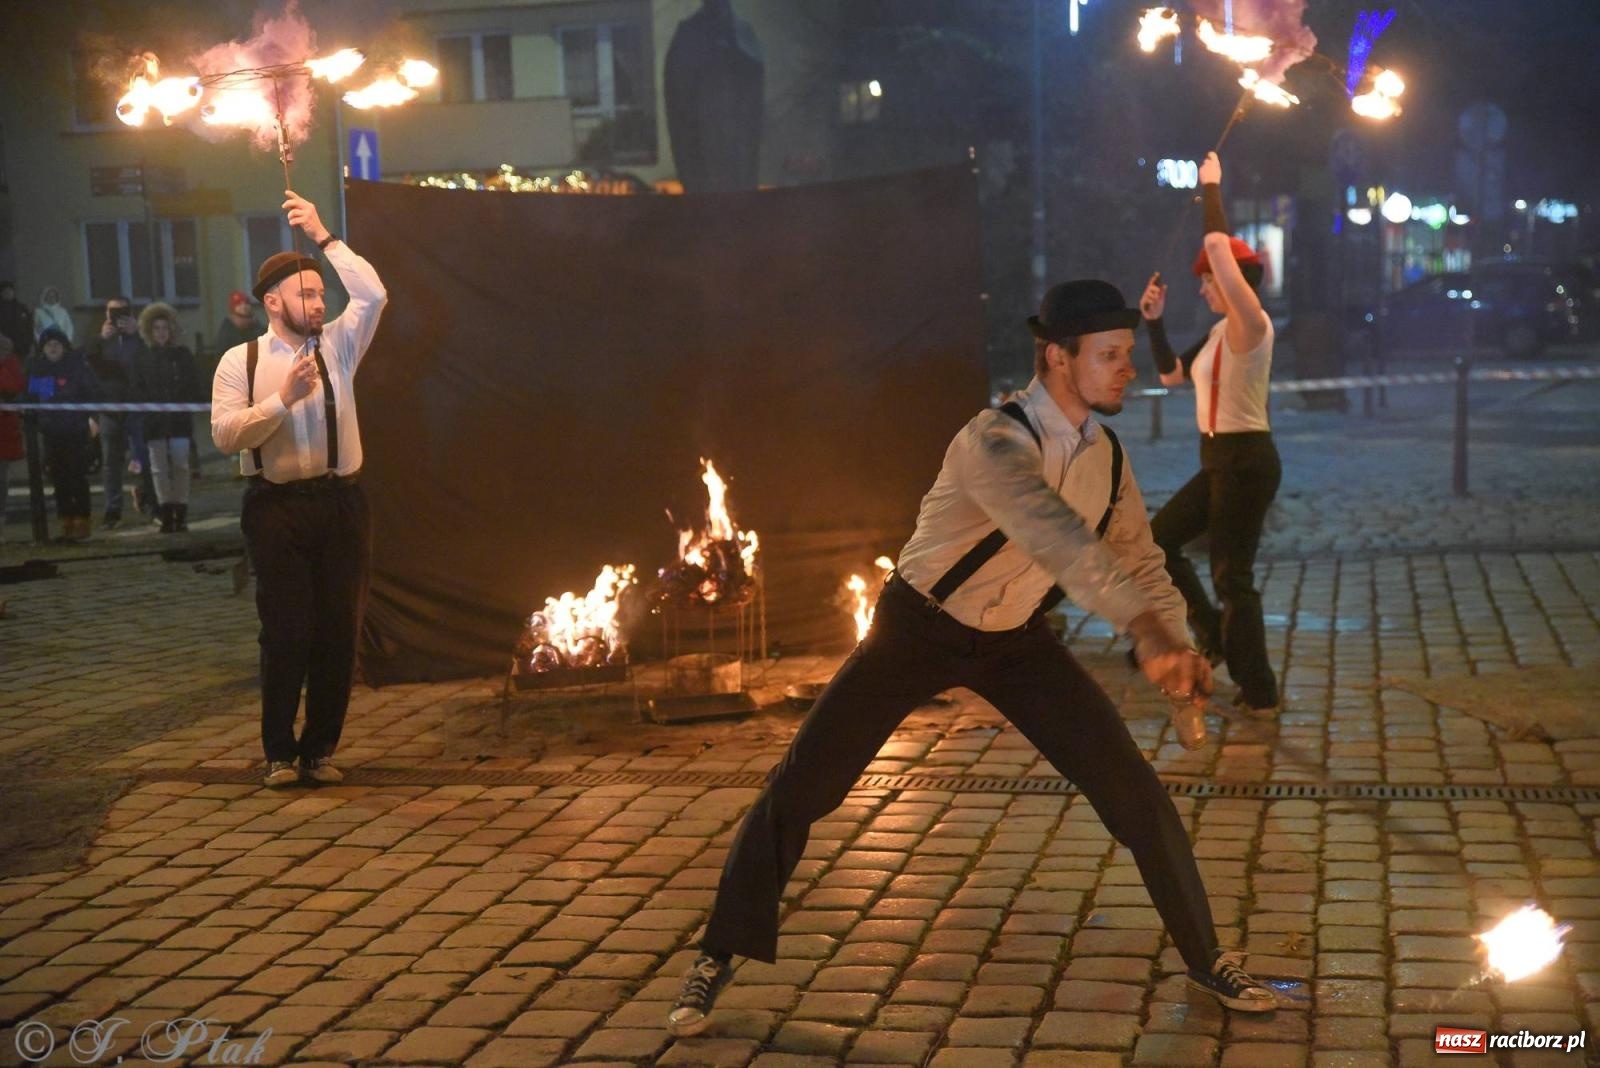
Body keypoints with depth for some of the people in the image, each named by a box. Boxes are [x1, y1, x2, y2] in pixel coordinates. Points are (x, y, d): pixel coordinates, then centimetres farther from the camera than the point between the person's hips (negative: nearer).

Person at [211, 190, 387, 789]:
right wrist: (285, 397, -17)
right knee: (286, 633, 0)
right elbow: (225, 435, -8)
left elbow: (373, 296, -6)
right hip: (278, 507, -3)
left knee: (339, 631, 4)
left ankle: (320, 749, 17)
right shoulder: (241, 361, 1)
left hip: (341, 503, 3)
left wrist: (323, 235, -3)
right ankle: (279, 752, 14)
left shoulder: (337, 346, 8)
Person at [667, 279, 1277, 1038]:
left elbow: (1138, 560, 0)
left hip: (1016, 638, 5)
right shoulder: (995, 443, -32)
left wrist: (1176, 645, -20)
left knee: (1134, 793, -3)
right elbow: (1059, 540, -49)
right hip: (921, 630, -5)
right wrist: (1148, 634, -62)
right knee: (797, 791, -6)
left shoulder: (1104, 453, -7)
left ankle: (1204, 959, 18)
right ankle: (719, 957, 15)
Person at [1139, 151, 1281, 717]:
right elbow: (1170, 374, 21)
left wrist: (1211, 188, -14)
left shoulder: (1251, 326, -16)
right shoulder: (1220, 333, 11)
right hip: (1221, 462, 9)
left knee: (1232, 574, -4)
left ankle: (1260, 695, 4)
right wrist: (1154, 321, 11)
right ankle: (1215, 633, 23)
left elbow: (1219, 249, -25)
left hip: (1246, 462, -9)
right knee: (1158, 538, 17)